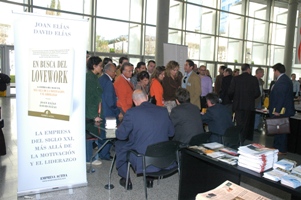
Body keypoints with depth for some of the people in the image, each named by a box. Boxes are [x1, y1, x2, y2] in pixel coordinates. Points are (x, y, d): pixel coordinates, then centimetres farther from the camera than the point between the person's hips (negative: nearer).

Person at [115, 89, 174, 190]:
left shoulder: (132, 113, -15)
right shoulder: (163, 111, -1)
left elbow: (121, 135, -8)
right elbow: (171, 133, 8)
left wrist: (119, 128, 14)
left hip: (142, 159, -4)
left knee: (119, 144, 20)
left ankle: (126, 180, 30)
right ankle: (150, 178, 38)